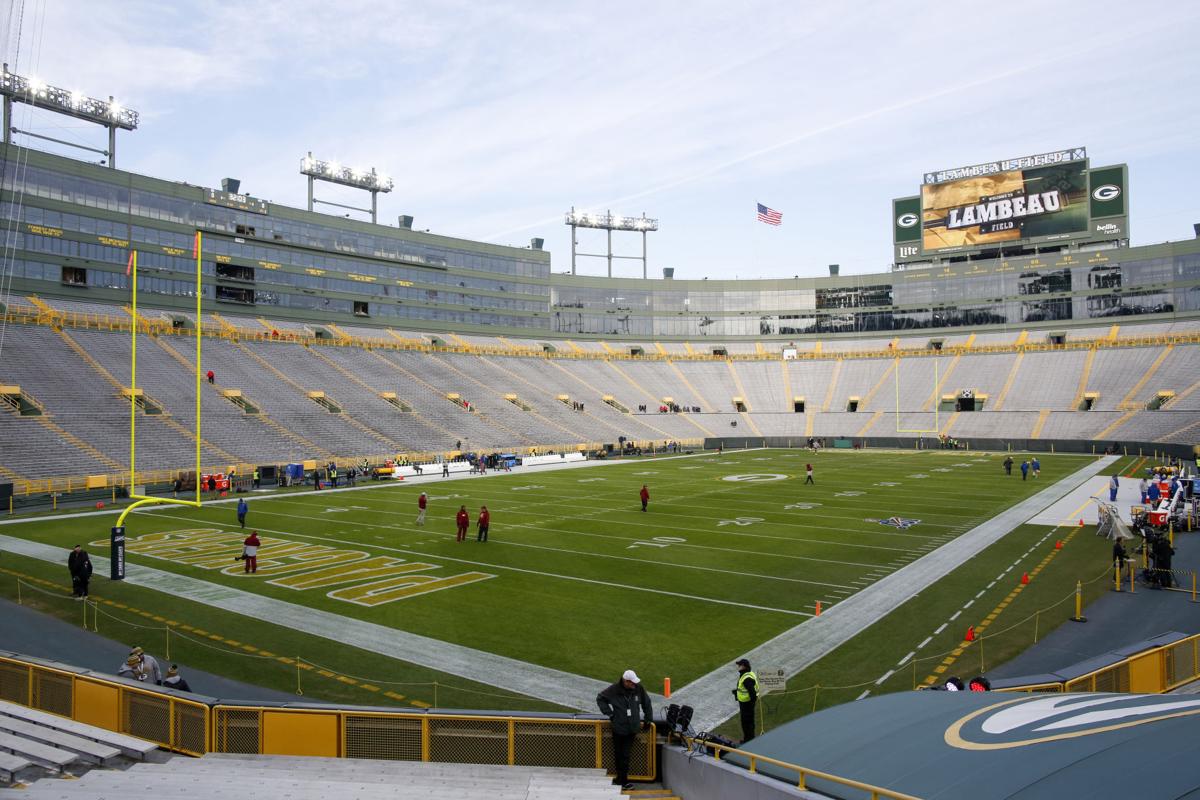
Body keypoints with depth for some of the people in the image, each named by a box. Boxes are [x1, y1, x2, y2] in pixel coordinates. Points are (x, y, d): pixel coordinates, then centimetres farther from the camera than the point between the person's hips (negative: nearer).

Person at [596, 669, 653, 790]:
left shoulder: (638, 689, -5)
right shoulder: (614, 690, -11)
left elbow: (647, 704, 9)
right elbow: (600, 698, 2)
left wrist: (646, 720, 11)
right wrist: (610, 713, -2)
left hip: (632, 728, 1)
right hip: (618, 728, -1)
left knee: (625, 755, 1)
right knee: (618, 755, 7)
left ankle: (622, 780, 14)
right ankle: (622, 780, 20)